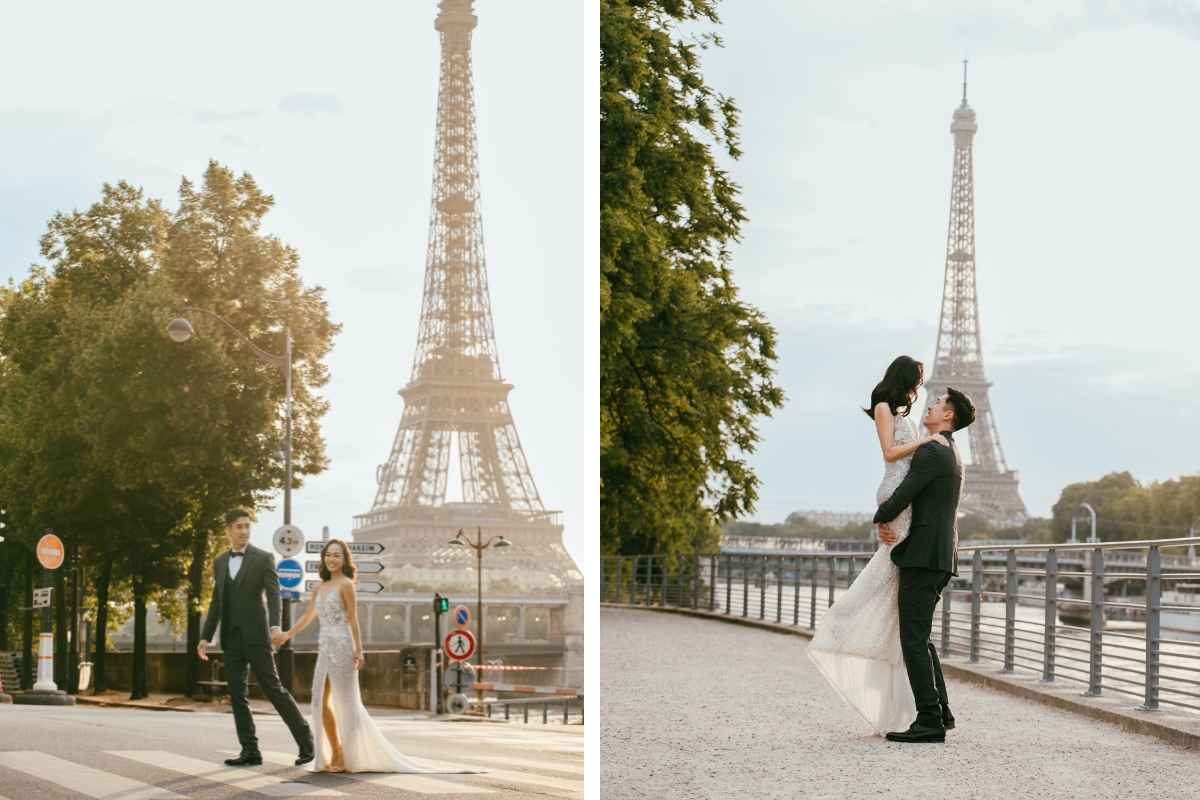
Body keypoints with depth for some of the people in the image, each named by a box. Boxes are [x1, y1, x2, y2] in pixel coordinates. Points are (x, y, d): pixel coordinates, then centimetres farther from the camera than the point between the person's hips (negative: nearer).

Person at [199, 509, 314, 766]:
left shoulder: (263, 558, -2)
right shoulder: (220, 562, 14)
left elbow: (273, 594, -11)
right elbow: (216, 602, 18)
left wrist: (275, 625, -28)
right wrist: (206, 636, 11)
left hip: (255, 636, -5)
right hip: (231, 639, 5)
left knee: (274, 689, -4)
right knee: (237, 695, 2)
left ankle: (305, 740, 7)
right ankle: (250, 750, 5)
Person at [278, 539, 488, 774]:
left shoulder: (345, 584, -7)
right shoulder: (320, 587, 13)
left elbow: (352, 619, -9)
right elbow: (308, 617, 25)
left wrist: (358, 651, -13)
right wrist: (286, 635, 26)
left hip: (341, 647, -8)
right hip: (324, 648, 8)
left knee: (347, 703, -4)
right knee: (321, 702, 4)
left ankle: (351, 758, 0)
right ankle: (335, 753, 12)